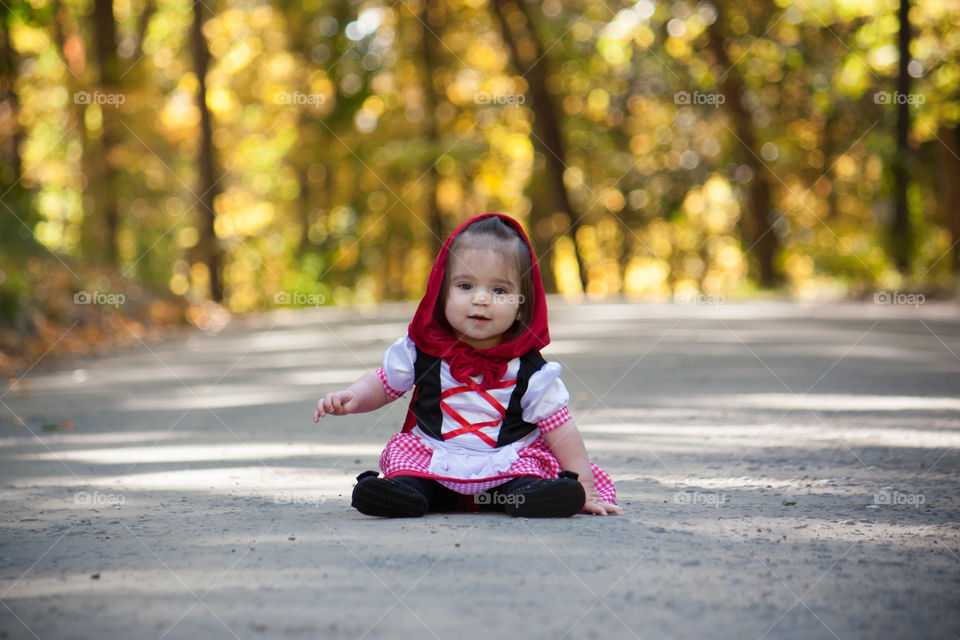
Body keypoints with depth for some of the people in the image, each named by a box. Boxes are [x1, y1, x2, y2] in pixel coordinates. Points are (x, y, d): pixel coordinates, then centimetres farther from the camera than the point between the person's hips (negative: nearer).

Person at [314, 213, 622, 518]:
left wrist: (584, 485, -9)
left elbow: (559, 427, -4)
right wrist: (351, 398, -8)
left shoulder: (529, 370, -7)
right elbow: (383, 383, 13)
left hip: (509, 462, -1)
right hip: (432, 456, 2)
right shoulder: (422, 350, -1)